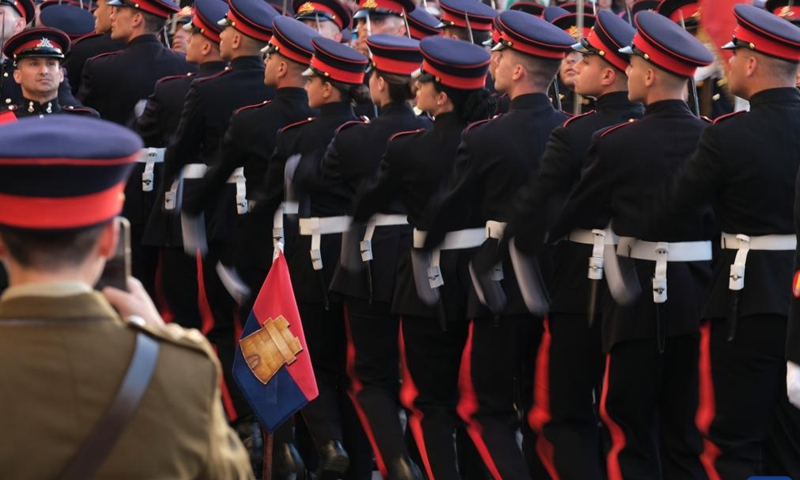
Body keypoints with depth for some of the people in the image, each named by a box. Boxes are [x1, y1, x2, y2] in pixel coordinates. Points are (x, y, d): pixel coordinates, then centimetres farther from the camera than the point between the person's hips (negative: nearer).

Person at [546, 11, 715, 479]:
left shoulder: (617, 143, -12)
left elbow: (575, 214, -2)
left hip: (643, 294, -4)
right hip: (702, 294, 4)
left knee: (631, 425, 5)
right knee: (687, 426, 13)